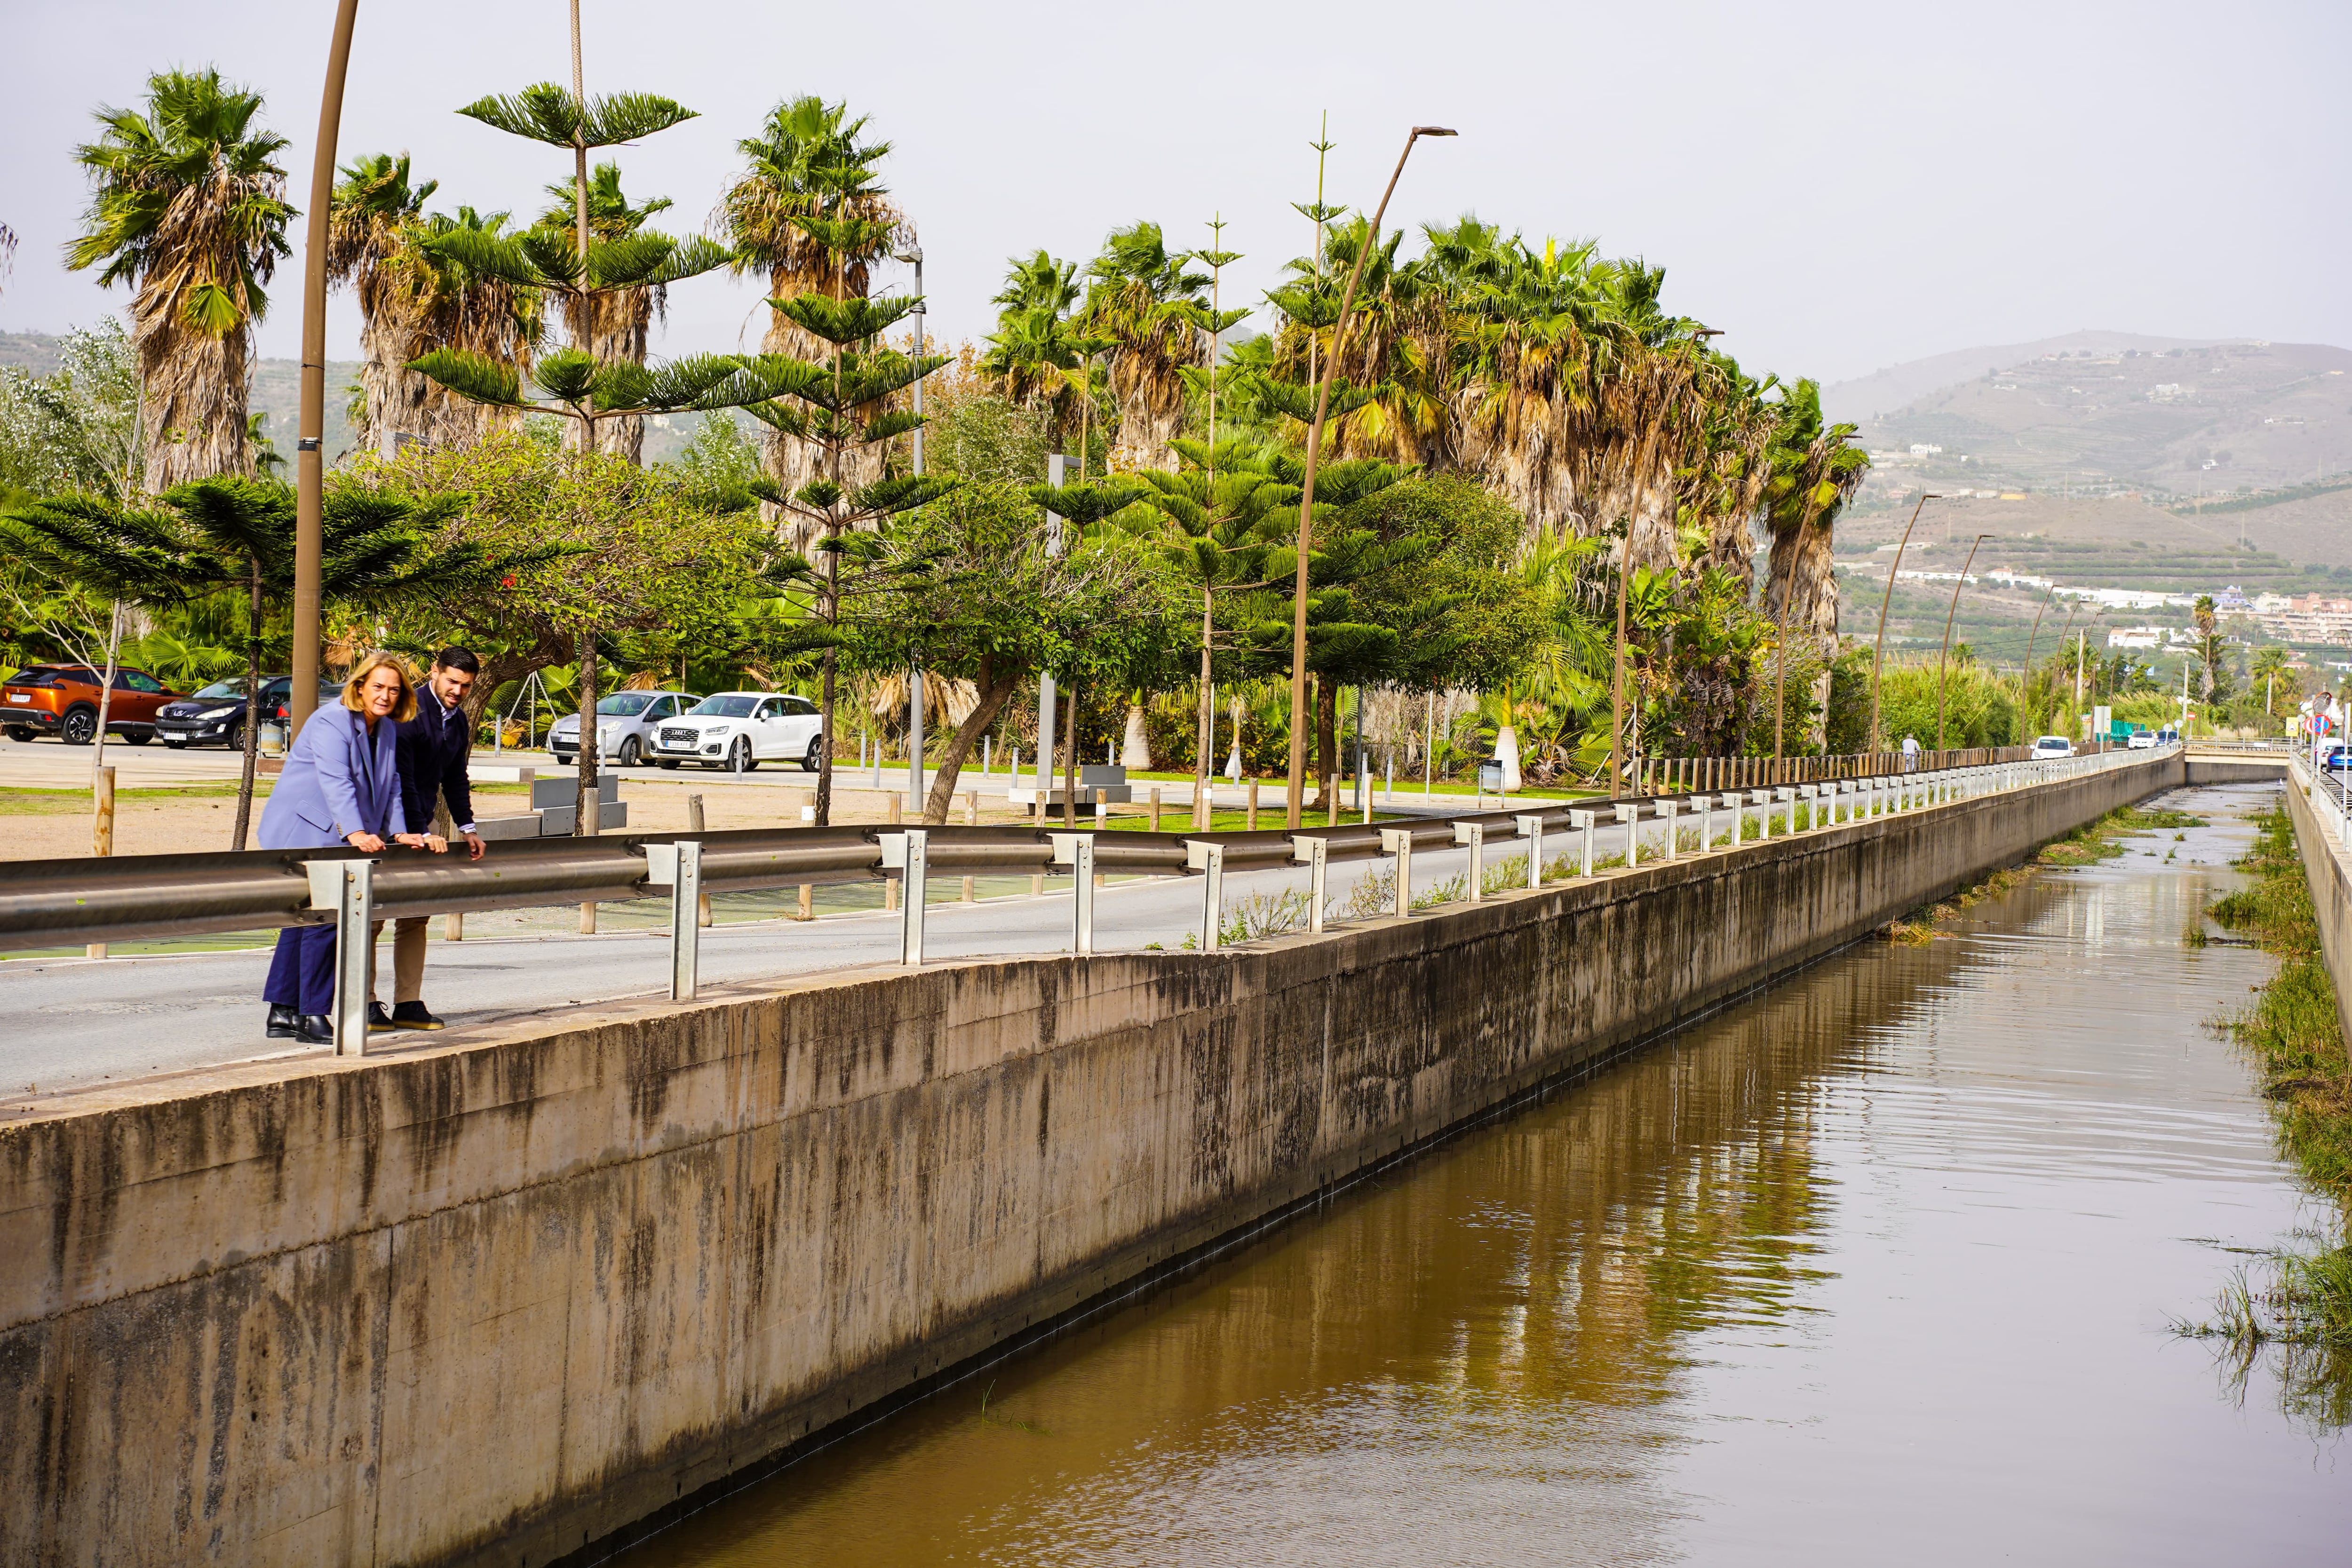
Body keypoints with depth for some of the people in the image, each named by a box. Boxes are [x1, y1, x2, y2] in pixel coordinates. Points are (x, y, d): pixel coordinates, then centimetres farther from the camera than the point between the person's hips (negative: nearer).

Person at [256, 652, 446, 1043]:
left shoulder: (388, 731, 12)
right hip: (304, 833, -9)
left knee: (302, 920, 12)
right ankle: (312, 1018, -12)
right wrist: (356, 833, -41)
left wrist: (399, 833, 8)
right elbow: (336, 783, -29)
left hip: (332, 841, 9)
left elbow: (390, 788, 20)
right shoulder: (331, 724, -16)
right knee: (323, 919, -15)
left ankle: (283, 1012, 17)